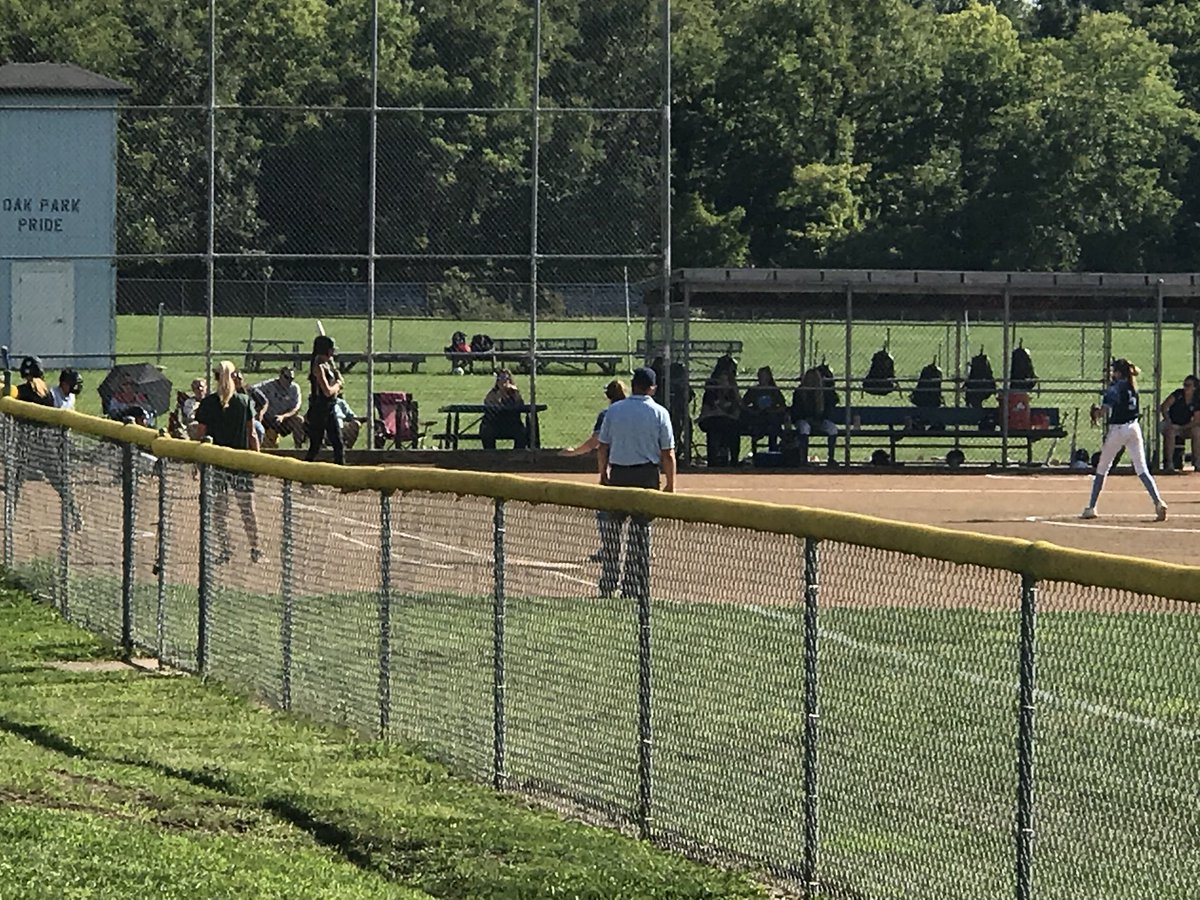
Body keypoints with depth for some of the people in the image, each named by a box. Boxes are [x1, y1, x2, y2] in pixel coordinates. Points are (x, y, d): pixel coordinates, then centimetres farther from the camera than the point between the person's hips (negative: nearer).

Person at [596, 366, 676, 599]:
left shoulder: (614, 410, 2)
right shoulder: (659, 413, -4)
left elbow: (602, 447, 5)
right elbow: (668, 454, -5)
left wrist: (603, 474, 17)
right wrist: (670, 484, 2)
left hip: (618, 474, 2)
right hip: (647, 474, -2)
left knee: (612, 530, 9)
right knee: (641, 532, 3)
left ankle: (608, 584, 10)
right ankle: (634, 586, 4)